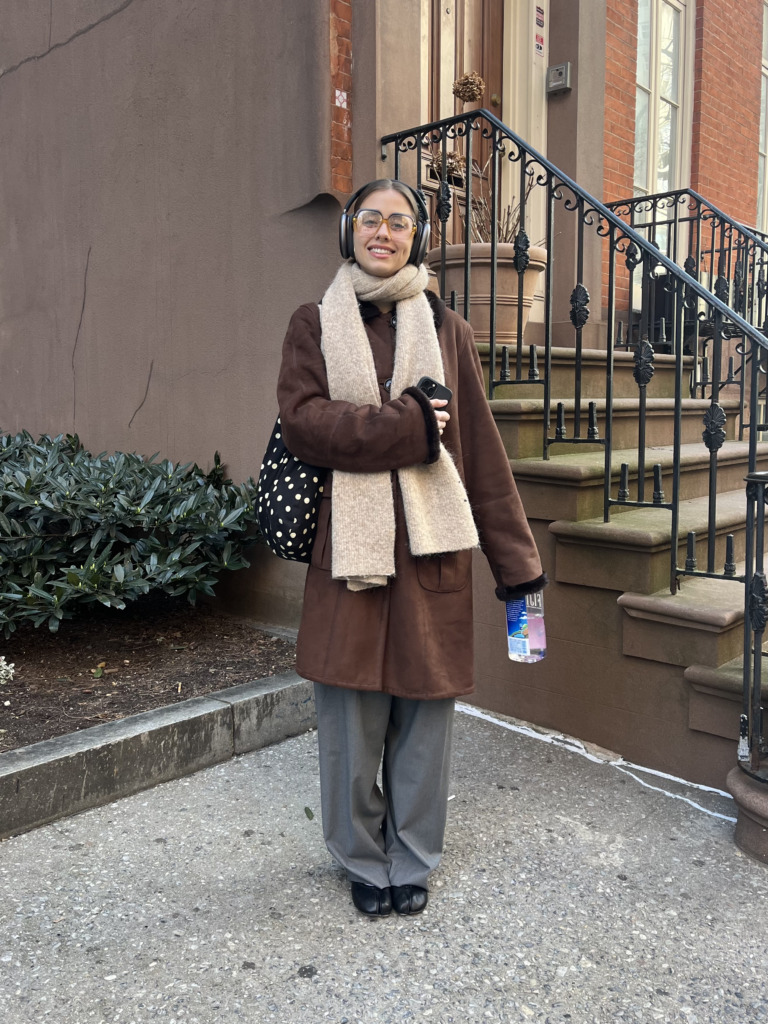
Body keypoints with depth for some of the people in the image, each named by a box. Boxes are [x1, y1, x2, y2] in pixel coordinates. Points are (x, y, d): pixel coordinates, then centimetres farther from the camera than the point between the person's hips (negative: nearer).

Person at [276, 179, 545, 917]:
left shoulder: (446, 329, 9)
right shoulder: (315, 324, 7)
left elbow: (481, 448, 6)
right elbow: (301, 421, -8)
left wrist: (515, 558, 3)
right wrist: (409, 426, -14)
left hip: (429, 549, 1)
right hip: (348, 544, -1)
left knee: (424, 711, 8)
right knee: (351, 717, 6)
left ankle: (412, 859, 29)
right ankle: (363, 860, 29)